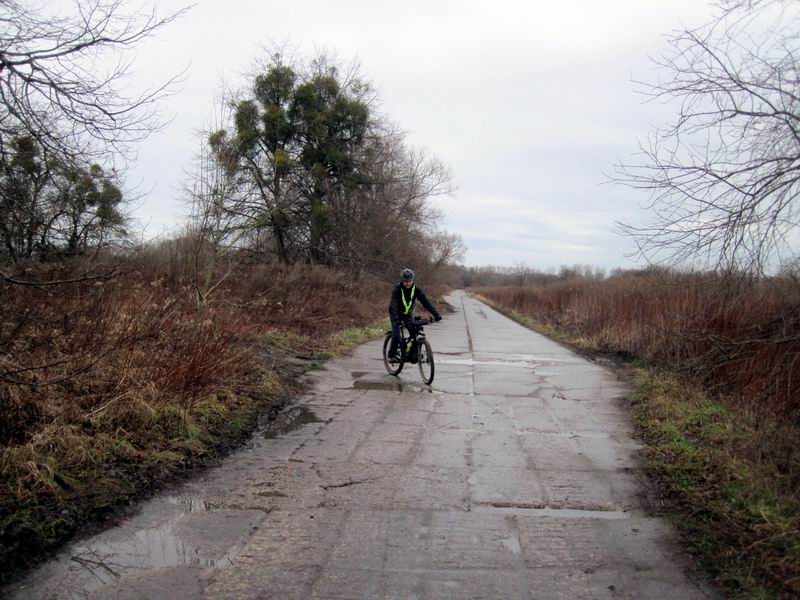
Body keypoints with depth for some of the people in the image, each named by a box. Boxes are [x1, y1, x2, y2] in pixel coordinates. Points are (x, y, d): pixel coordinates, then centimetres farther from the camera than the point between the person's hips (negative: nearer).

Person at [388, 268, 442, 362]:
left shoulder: (416, 289, -19)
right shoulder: (397, 289, -28)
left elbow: (425, 301, -26)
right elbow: (393, 304, -40)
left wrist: (436, 314, -37)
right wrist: (396, 319, -56)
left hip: (408, 313, 3)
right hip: (397, 314, -3)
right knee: (396, 335, -15)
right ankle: (392, 354, 5)